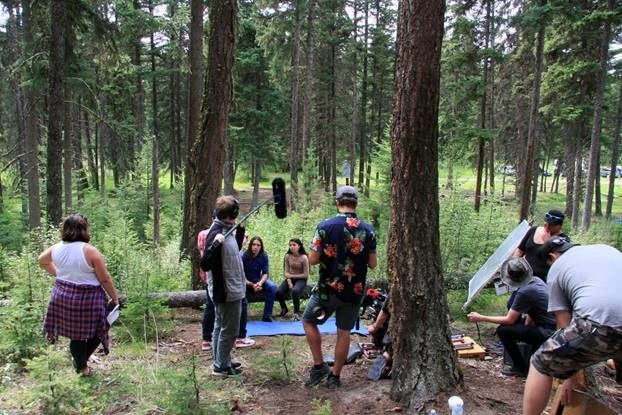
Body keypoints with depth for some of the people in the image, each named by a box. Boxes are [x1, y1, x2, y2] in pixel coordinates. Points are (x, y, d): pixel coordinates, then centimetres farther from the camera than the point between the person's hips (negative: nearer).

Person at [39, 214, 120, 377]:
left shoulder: (56, 248, -1)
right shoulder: (90, 251, -19)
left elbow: (42, 261, 22)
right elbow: (105, 279, -14)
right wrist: (114, 297, -2)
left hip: (63, 297, 6)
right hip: (88, 299, -6)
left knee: (75, 335, 19)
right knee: (95, 332, 16)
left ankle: (82, 367, 34)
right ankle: (82, 361, 19)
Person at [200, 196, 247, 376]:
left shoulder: (226, 230, 6)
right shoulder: (215, 234, -22)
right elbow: (205, 265, -27)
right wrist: (215, 244, -42)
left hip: (229, 290, 10)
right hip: (226, 292, -10)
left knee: (221, 327, 18)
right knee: (229, 330, 2)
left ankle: (223, 361, 31)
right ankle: (220, 366, 15)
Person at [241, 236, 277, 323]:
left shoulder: (264, 256, -9)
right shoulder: (243, 256, -17)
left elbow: (265, 273, -8)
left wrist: (260, 283, -30)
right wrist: (252, 285, -30)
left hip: (258, 280, 3)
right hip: (245, 281, -2)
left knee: (272, 287, -25)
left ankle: (267, 315, -15)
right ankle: (243, 317, -19)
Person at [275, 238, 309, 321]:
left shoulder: (304, 258, -12)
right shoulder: (287, 256, -2)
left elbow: (306, 275, -10)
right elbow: (286, 272, 0)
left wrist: (292, 276, -11)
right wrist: (289, 282, -16)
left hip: (300, 279, -4)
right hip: (290, 279, 4)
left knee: (295, 291, -37)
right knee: (278, 292, -22)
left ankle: (296, 313, -18)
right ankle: (284, 308, 10)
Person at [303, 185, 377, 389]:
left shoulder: (325, 226, -12)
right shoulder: (368, 230, -3)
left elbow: (312, 260, -12)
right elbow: (372, 263, 1)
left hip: (328, 289, -3)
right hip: (354, 292, 3)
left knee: (308, 321, 18)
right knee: (344, 332, 14)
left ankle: (319, 366, 17)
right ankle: (335, 376, 22)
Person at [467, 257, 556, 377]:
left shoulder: (525, 292, -20)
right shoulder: (536, 280, 5)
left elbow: (509, 320, -13)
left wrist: (481, 318, -6)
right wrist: (526, 326, 17)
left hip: (549, 333, -10)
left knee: (503, 330, -11)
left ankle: (521, 368, 3)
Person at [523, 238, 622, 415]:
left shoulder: (556, 268, 17)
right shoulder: (607, 248, 29)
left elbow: (564, 323, 15)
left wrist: (569, 375, 20)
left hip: (599, 325, -5)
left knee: (540, 364, 13)